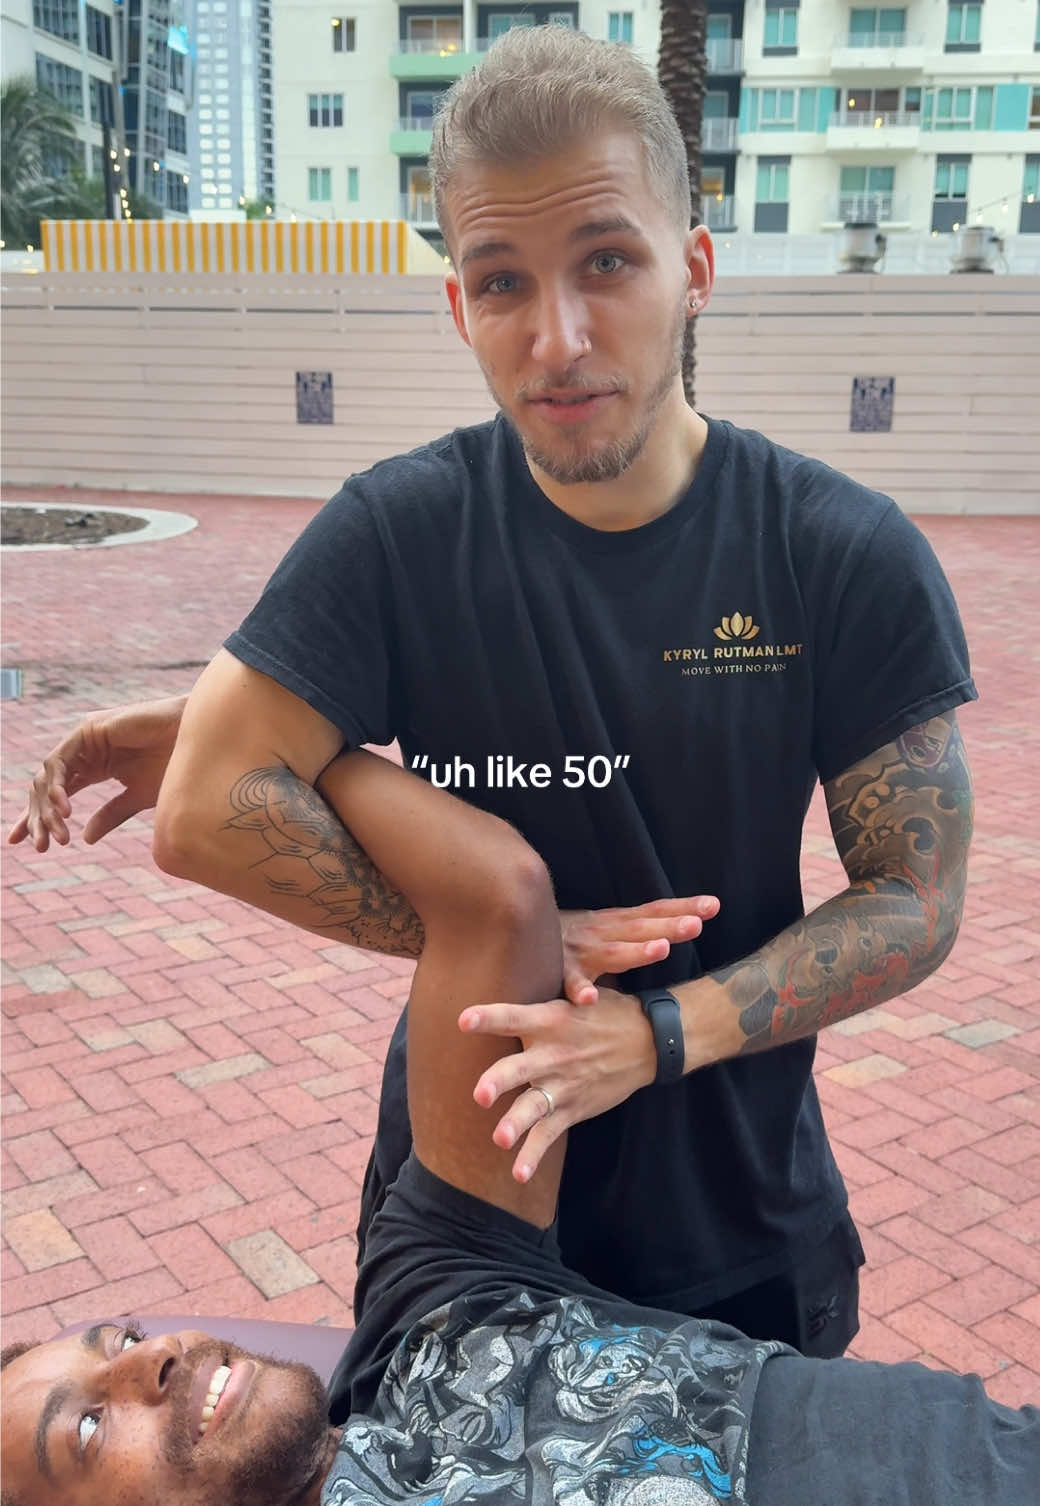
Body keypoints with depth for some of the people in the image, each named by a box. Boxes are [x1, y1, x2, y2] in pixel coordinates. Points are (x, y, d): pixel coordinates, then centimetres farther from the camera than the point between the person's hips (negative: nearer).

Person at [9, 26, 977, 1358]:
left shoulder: (849, 559, -15)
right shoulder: (399, 534, -16)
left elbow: (914, 899, -12)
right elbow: (206, 814, -18)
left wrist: (661, 1030, -24)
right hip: (462, 1191, 0)